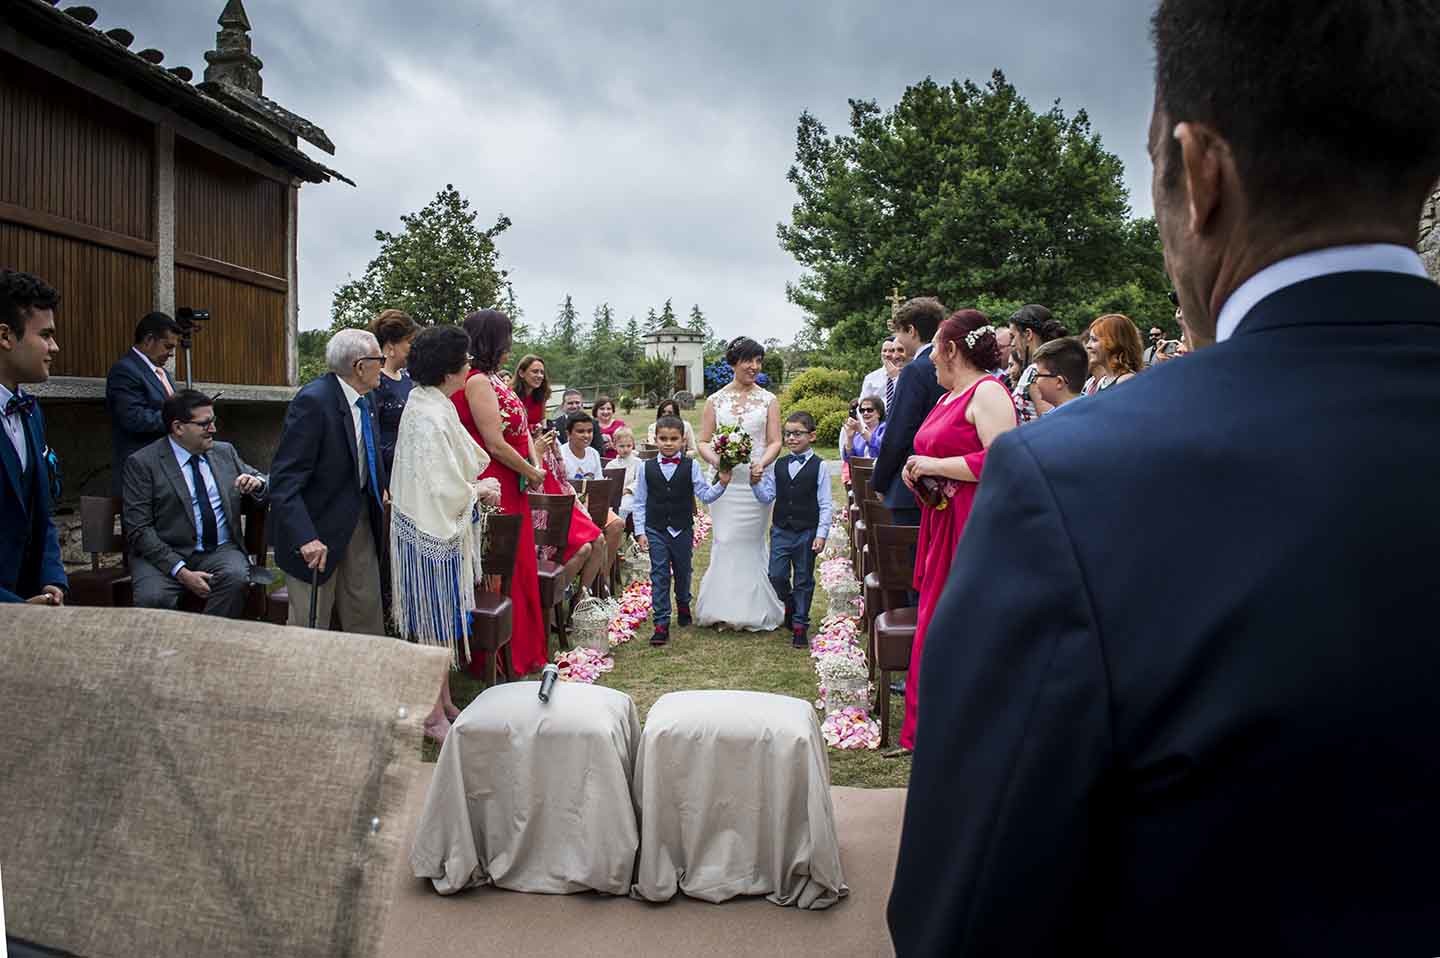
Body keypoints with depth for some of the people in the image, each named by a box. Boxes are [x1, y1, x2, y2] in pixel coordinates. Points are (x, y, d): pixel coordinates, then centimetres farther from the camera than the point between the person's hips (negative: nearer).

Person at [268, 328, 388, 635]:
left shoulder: (364, 401, 3)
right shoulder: (313, 401, -22)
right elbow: (285, 480, -25)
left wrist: (381, 491, 3)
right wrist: (304, 537, -34)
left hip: (360, 519, 8)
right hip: (320, 524, -8)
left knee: (367, 613, 15)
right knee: (311, 624, 4)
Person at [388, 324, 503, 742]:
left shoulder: (427, 403, 7)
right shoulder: (431, 417, -24)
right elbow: (445, 491, -24)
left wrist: (475, 486, 7)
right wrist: (480, 490, -8)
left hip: (436, 530, 10)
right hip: (436, 534, -10)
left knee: (440, 622, 19)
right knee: (439, 623, 2)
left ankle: (443, 702, 31)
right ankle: (434, 715, 15)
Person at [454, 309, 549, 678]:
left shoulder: (488, 380, 13)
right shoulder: (478, 382, -16)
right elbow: (495, 444, -19)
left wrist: (531, 450, 20)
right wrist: (531, 472, -9)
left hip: (509, 491, 10)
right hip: (496, 492, -10)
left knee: (517, 569, 16)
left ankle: (521, 651, 27)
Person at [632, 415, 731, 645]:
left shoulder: (690, 466, -5)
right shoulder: (647, 467, -4)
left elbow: (705, 495, -7)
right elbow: (640, 502, 0)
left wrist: (721, 484, -25)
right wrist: (640, 532, -4)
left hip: (683, 530, 1)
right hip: (656, 531, -1)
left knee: (683, 572, 18)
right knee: (659, 576, -1)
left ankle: (683, 605, 45)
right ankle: (661, 624, 2)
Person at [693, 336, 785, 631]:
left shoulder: (768, 400, 5)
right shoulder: (716, 401, 6)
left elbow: (775, 442, 0)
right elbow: (703, 443, 4)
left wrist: (761, 463, -19)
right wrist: (717, 460, -17)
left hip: (756, 481, 0)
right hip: (724, 482, 1)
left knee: (750, 543, 5)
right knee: (725, 542, 2)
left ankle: (754, 610, 15)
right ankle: (723, 608, 12)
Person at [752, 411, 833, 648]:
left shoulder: (820, 466, -6)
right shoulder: (778, 466, 5)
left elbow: (826, 504, -6)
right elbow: (767, 497, 5)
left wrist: (821, 534, -10)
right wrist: (756, 483, -15)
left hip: (807, 532, -3)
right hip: (781, 530, 3)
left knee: (803, 579, 7)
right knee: (777, 575, -1)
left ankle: (800, 624, 20)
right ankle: (790, 605, 30)